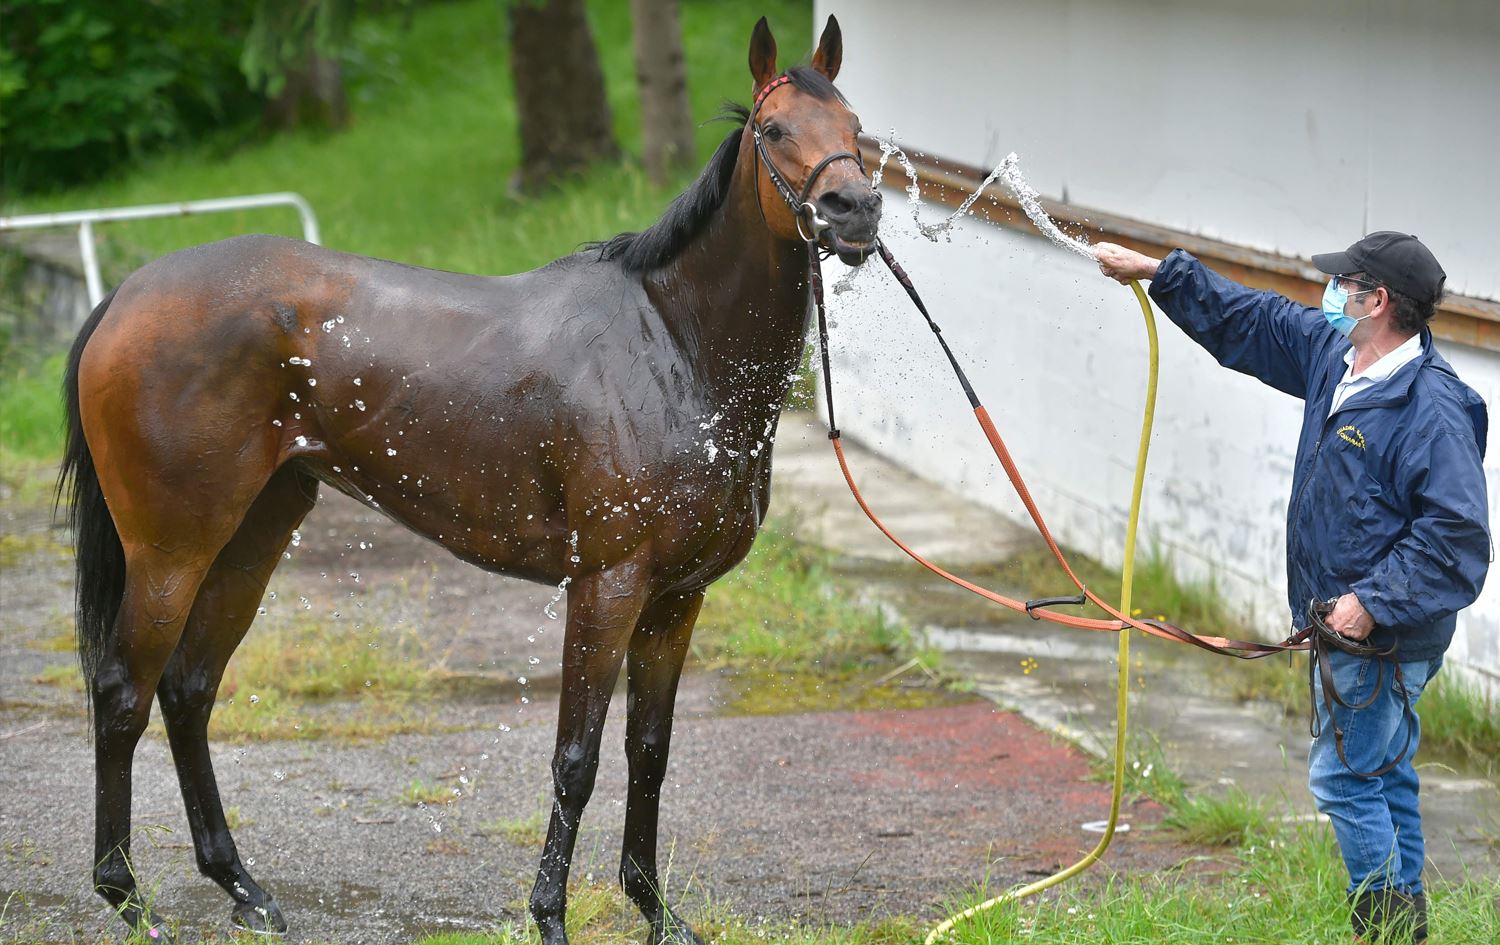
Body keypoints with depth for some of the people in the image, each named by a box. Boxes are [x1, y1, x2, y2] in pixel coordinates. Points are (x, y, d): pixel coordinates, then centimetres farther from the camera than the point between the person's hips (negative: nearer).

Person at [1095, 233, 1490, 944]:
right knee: (1384, 778, 14)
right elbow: (1249, 320, 21)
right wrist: (1156, 271, 23)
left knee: (1343, 777, -8)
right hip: (1347, 625, 10)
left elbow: (1455, 533, -25)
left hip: (1383, 639, -10)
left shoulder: (1433, 406, -22)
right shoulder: (1332, 355, 7)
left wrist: (1373, 601, -25)